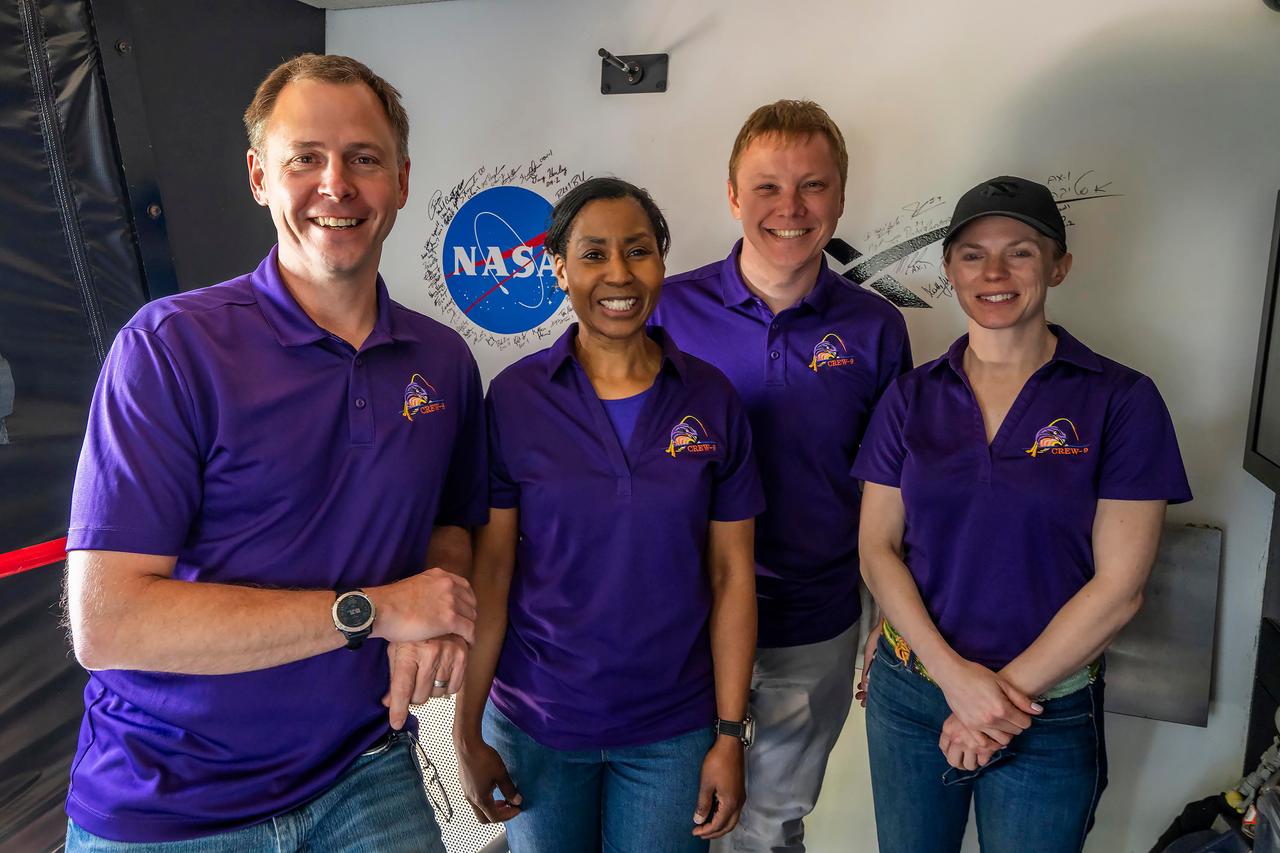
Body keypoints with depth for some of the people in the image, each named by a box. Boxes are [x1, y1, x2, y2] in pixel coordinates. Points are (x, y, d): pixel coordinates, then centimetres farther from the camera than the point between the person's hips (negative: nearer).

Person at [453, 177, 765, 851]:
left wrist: (730, 734, -4)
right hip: (532, 725, 0)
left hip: (673, 729, 1)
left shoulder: (712, 398, -5)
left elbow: (731, 574, -3)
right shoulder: (514, 397, -9)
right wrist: (466, 733, -6)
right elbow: (489, 571, -7)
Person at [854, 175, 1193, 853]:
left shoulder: (1120, 401, -8)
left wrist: (1005, 693, -11)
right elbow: (877, 547, -3)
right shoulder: (912, 397, 0)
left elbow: (1119, 587, -11)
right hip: (909, 689, 3)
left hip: (1048, 708, -2)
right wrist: (954, 674, -14)